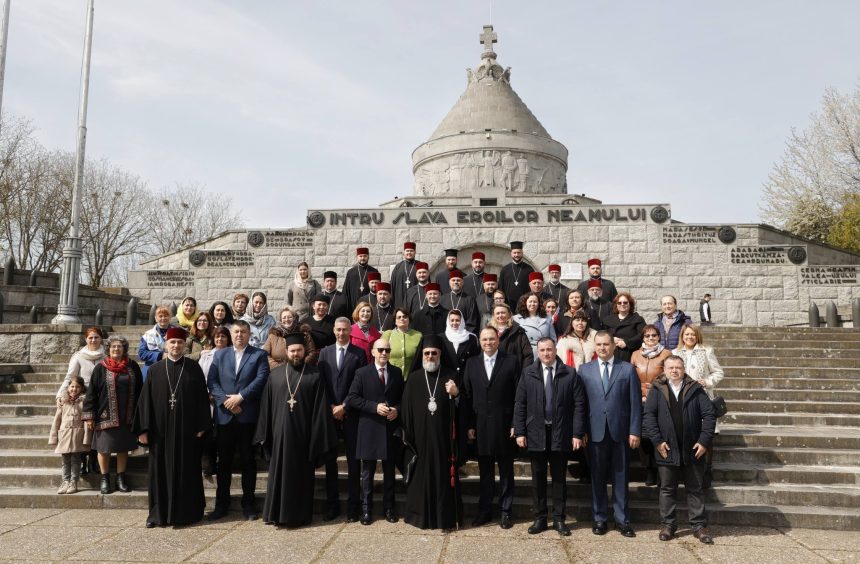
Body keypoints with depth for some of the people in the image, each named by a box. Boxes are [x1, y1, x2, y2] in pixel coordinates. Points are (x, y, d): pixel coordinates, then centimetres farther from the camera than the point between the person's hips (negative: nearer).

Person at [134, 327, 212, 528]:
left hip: (186, 429, -1)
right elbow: (146, 399, 3)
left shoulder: (194, 368, 1)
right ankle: (159, 512, 18)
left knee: (186, 470, 5)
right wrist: (143, 429, -3)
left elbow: (202, 397, 0)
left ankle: (185, 512, 17)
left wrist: (202, 426, -5)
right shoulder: (155, 370, 5)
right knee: (160, 470, 7)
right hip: (161, 428, 1)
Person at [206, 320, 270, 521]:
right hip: (224, 416, 2)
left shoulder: (259, 355, 4)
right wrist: (226, 401, -10)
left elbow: (261, 379, -9)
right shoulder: (220, 355, 13)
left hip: (248, 416, -2)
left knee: (248, 461, 5)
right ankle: (221, 503, 19)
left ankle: (248, 503, 14)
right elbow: (211, 381, 4)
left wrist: (240, 397, -15)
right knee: (224, 461, 8)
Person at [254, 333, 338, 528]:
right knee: (278, 473, 8)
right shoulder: (275, 374, 6)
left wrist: (318, 436, -9)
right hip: (280, 432, 2)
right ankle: (277, 513, 19)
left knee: (301, 474, 6)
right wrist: (265, 434, 3)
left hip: (303, 434, -2)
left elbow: (320, 408, -5)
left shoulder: (314, 375, -2)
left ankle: (300, 514, 17)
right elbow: (266, 405, 7)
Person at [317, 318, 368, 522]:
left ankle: (353, 506, 10)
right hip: (329, 412, 3)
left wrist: (344, 407, -9)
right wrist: (330, 407, -4)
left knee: (353, 460, 2)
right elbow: (321, 382, 6)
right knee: (329, 459, 7)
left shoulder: (359, 353, 0)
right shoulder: (325, 352, 10)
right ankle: (332, 504, 17)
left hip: (351, 413, -3)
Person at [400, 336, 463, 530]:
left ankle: (446, 516, 13)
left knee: (444, 475, 3)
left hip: (443, 437, 0)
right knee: (420, 475, 5)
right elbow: (405, 409, 4)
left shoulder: (450, 376, 4)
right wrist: (407, 435, -1)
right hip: (420, 437, 1)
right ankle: (420, 515, 18)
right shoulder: (413, 378, 5)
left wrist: (456, 395, -16)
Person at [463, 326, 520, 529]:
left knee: (506, 472, 9)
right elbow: (467, 396, 5)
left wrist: (515, 424, -8)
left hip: (504, 426, -2)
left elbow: (518, 395, -4)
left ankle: (505, 512, 20)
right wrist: (470, 425, 0)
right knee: (485, 472, 11)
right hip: (481, 427, 2)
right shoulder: (472, 363, 6)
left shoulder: (511, 362, -2)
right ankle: (485, 510, 23)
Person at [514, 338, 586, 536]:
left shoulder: (570, 374, -2)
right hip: (536, 433, 1)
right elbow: (519, 404, 1)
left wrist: (577, 434, -7)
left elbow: (579, 405, -3)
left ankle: (559, 519, 21)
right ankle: (540, 518, 21)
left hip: (561, 434, -1)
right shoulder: (528, 373, 1)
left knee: (559, 478, 10)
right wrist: (519, 432, -5)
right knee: (538, 478, 10)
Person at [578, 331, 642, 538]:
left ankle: (622, 519, 19)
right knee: (597, 478, 8)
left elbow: (635, 403, 1)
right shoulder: (585, 370, 6)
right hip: (595, 432, 1)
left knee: (620, 477, 7)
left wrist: (635, 431, -5)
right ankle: (599, 518, 20)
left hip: (620, 432, -1)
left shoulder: (627, 369, 3)